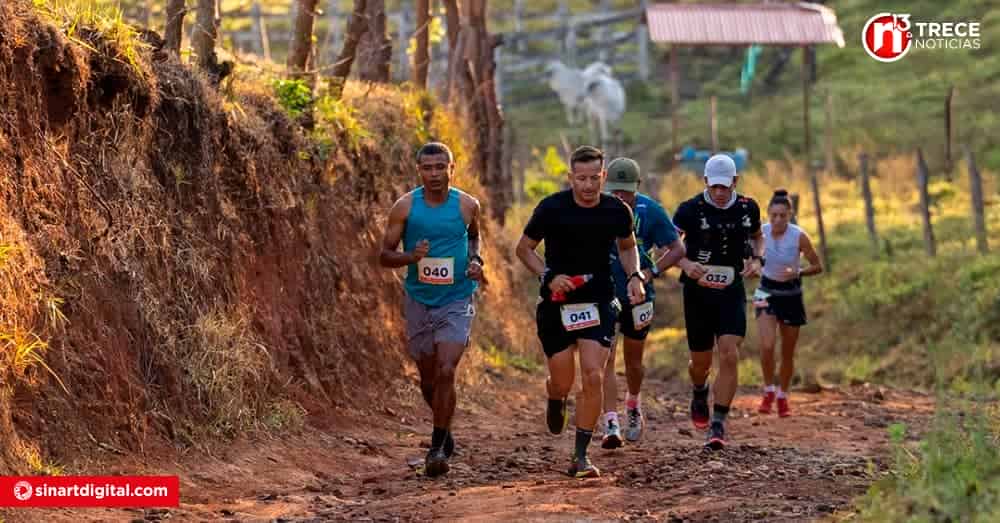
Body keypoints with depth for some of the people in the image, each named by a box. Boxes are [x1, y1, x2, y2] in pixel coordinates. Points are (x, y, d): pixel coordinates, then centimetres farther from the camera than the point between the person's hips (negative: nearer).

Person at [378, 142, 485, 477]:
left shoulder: (467, 206, -3)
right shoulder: (405, 207, -6)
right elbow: (384, 255, -2)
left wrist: (476, 260, 0)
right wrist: (411, 257, -21)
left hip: (456, 302, -2)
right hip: (419, 301, 2)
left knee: (445, 372, -17)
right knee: (428, 379, 13)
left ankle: (438, 447, -8)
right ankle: (445, 429, 40)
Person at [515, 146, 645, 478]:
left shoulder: (617, 211, -4)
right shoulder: (551, 208, -11)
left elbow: (627, 246, 17)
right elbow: (524, 248, 0)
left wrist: (634, 276, -1)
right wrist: (548, 276, -16)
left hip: (599, 303, 1)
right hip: (557, 304, -1)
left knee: (593, 376, -12)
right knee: (563, 382, 4)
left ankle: (581, 456, -2)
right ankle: (555, 398, 44)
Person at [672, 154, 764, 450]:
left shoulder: (748, 208, 0)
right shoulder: (691, 210, -11)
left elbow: (758, 237, 19)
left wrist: (757, 260, -1)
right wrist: (685, 263, -31)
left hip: (731, 292, 1)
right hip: (698, 291, -1)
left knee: (729, 356, -14)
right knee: (701, 362, 9)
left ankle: (718, 425, -11)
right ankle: (699, 394, 45)